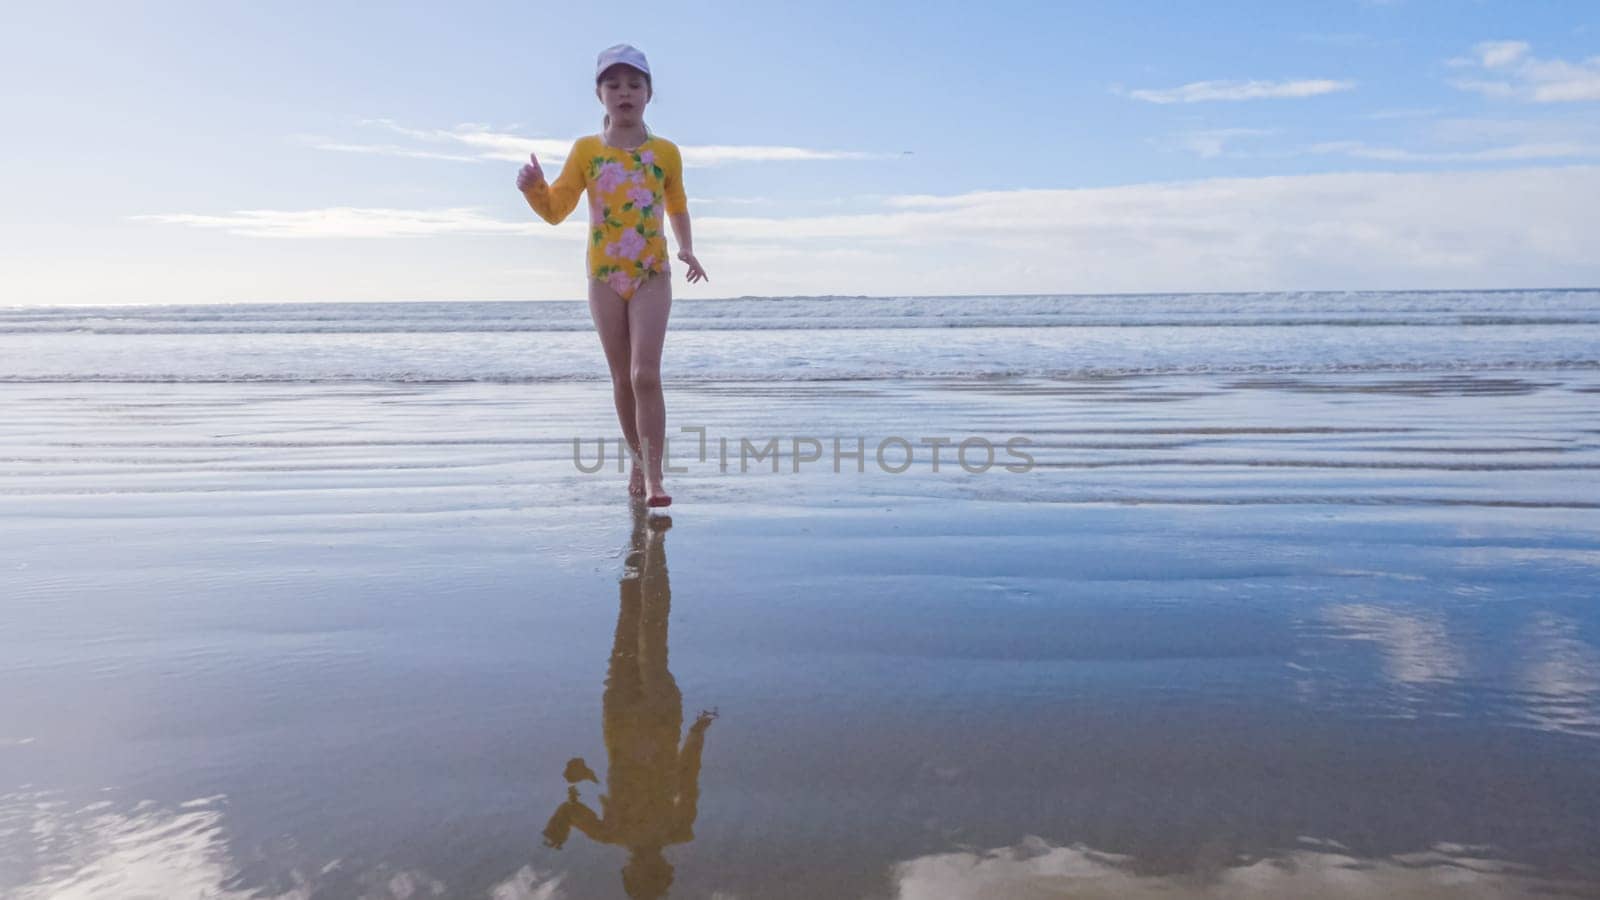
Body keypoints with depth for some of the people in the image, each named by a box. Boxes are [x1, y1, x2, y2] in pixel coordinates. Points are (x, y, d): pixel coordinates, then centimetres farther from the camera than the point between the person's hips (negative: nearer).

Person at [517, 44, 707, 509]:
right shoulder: (586, 150, 2)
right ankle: (639, 461, 26)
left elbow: (677, 206, 19)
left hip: (652, 276, -2)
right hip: (604, 278, 2)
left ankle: (654, 478, -14)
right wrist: (533, 186, -17)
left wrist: (687, 248, 4)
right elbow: (555, 210, 3)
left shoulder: (666, 152, 2)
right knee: (622, 379, 8)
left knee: (646, 374, -15)